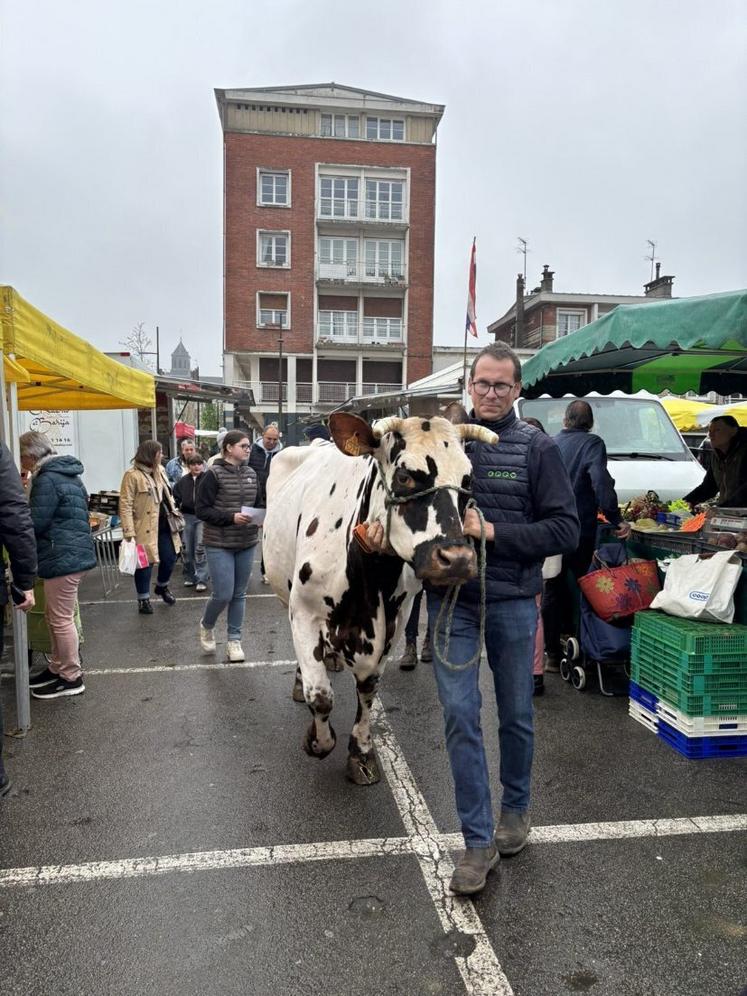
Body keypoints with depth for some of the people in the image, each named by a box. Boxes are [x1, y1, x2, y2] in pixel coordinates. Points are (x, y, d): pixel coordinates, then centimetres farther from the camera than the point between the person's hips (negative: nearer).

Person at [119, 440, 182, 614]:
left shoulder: (159, 471, 10)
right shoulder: (132, 475, -15)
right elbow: (125, 505, -17)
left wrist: (174, 513, 16)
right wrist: (129, 532, -21)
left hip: (164, 524, 7)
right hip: (145, 528, -7)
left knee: (170, 557, 12)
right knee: (145, 563, 3)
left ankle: (162, 586, 38)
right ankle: (143, 598, 19)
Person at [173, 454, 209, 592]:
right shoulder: (182, 481, 8)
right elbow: (175, 497, 21)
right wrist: (179, 505, 6)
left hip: (203, 517, -4)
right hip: (187, 517, 4)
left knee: (200, 549, -8)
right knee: (186, 549, 10)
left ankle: (202, 580, -2)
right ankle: (190, 577, 24)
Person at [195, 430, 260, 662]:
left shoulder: (251, 473, 6)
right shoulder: (213, 474, -10)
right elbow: (202, 510, -12)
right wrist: (231, 517, -22)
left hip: (246, 543, 5)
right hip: (219, 543, -5)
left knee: (239, 594, 11)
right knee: (223, 594, -5)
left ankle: (234, 640, 23)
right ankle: (206, 626, 26)